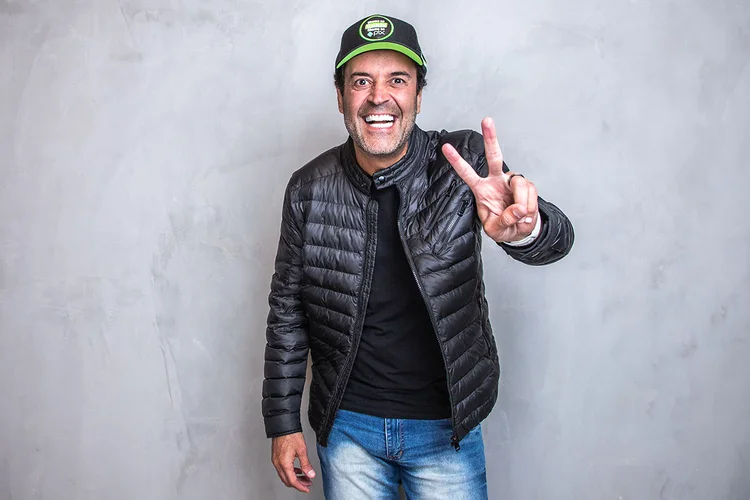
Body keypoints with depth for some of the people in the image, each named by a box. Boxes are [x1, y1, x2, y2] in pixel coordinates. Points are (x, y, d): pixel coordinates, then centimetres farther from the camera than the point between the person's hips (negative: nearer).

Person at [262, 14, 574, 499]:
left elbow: (556, 238, -25)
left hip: (448, 428, 0)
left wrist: (525, 226, -50)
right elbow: (288, 309, 0)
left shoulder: (462, 163, -12)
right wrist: (283, 423, 2)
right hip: (347, 427, 1)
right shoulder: (309, 189, -9)